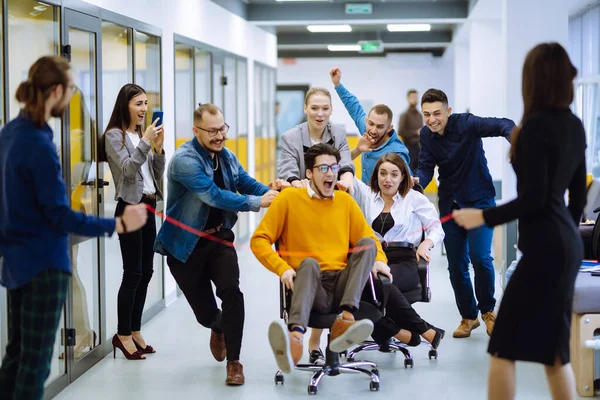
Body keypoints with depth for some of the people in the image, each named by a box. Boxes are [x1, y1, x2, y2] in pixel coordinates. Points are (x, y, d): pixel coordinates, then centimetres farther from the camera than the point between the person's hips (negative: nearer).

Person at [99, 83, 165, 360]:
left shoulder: (142, 134, 14)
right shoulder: (115, 135, -6)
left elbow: (157, 175, 12)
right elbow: (127, 169, -18)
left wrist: (158, 148, -3)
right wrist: (146, 142, -21)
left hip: (148, 207, 8)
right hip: (129, 207, -7)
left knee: (146, 272, 8)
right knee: (133, 273, -7)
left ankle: (135, 331, 15)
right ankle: (123, 335, 1)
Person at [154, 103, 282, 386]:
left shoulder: (226, 156, 2)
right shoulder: (185, 159, -22)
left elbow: (248, 184, 2)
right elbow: (214, 195, -29)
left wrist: (273, 192, -19)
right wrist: (257, 203, -30)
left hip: (218, 237, 4)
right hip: (186, 244, -4)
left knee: (231, 292, -19)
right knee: (205, 312, 5)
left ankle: (234, 362, -5)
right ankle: (220, 327, 44)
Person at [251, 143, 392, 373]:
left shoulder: (345, 201, 16)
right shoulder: (289, 198, 5)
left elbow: (369, 239, 20)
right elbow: (259, 241, 2)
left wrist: (379, 260, -2)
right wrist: (282, 268, -15)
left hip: (342, 287, 3)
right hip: (308, 285, -3)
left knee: (367, 244, -18)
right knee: (309, 263, -34)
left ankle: (345, 318, -37)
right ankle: (295, 338, -60)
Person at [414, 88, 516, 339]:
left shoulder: (466, 124, -19)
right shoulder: (426, 135, -2)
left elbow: (501, 125, -32)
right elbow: (426, 166, -7)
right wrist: (417, 180, -30)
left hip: (479, 200, -5)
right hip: (450, 203, 5)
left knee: (480, 257, -16)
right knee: (456, 265, 6)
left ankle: (487, 310, 8)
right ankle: (468, 316, 24)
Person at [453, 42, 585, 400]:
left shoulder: (536, 126, -15)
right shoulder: (575, 126, 9)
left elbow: (534, 199, -18)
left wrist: (484, 217, -9)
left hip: (544, 248, -9)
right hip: (567, 246, 9)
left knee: (504, 348, -1)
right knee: (554, 349, 15)